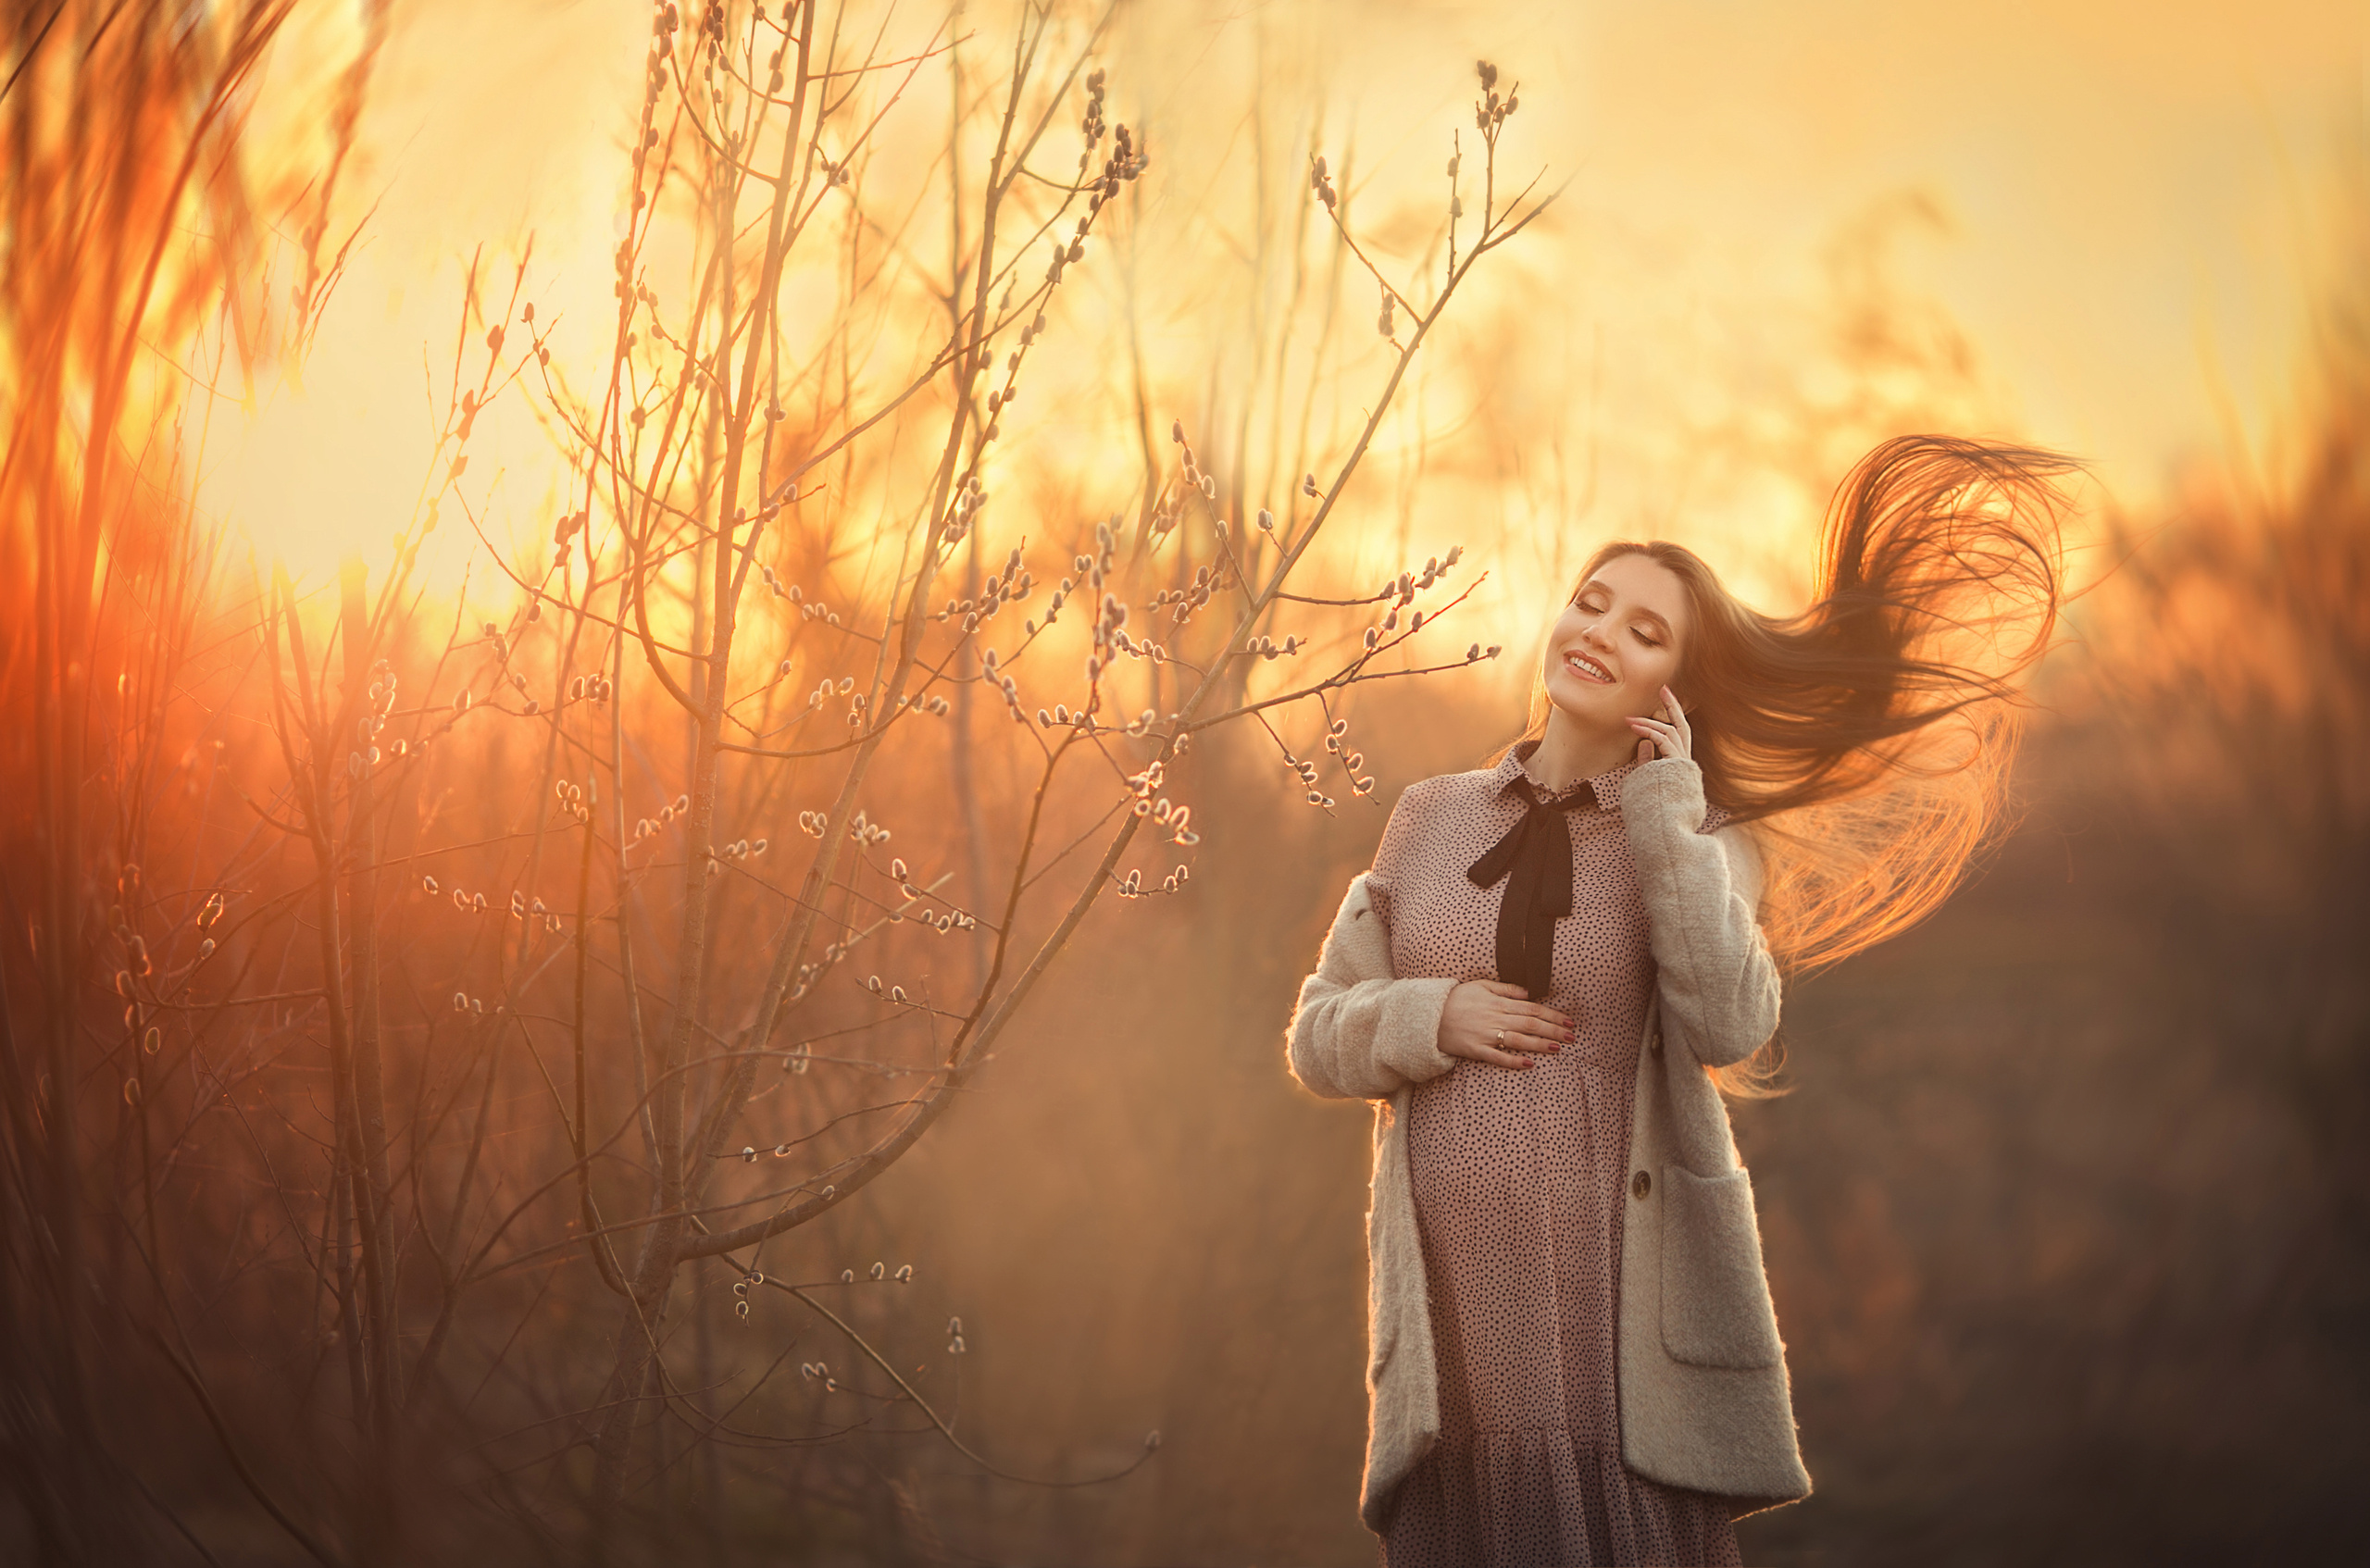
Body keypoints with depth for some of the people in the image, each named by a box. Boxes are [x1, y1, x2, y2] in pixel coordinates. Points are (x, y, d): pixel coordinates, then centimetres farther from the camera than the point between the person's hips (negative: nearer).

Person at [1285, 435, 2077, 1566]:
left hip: (1627, 1316, -2)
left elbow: (1728, 1028, -15)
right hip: (1454, 1312, 2)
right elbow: (1319, 1036, 12)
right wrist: (1429, 1018, -8)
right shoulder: (1430, 821, 11)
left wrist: (1665, 808, -11)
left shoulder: (1704, 843, 4)